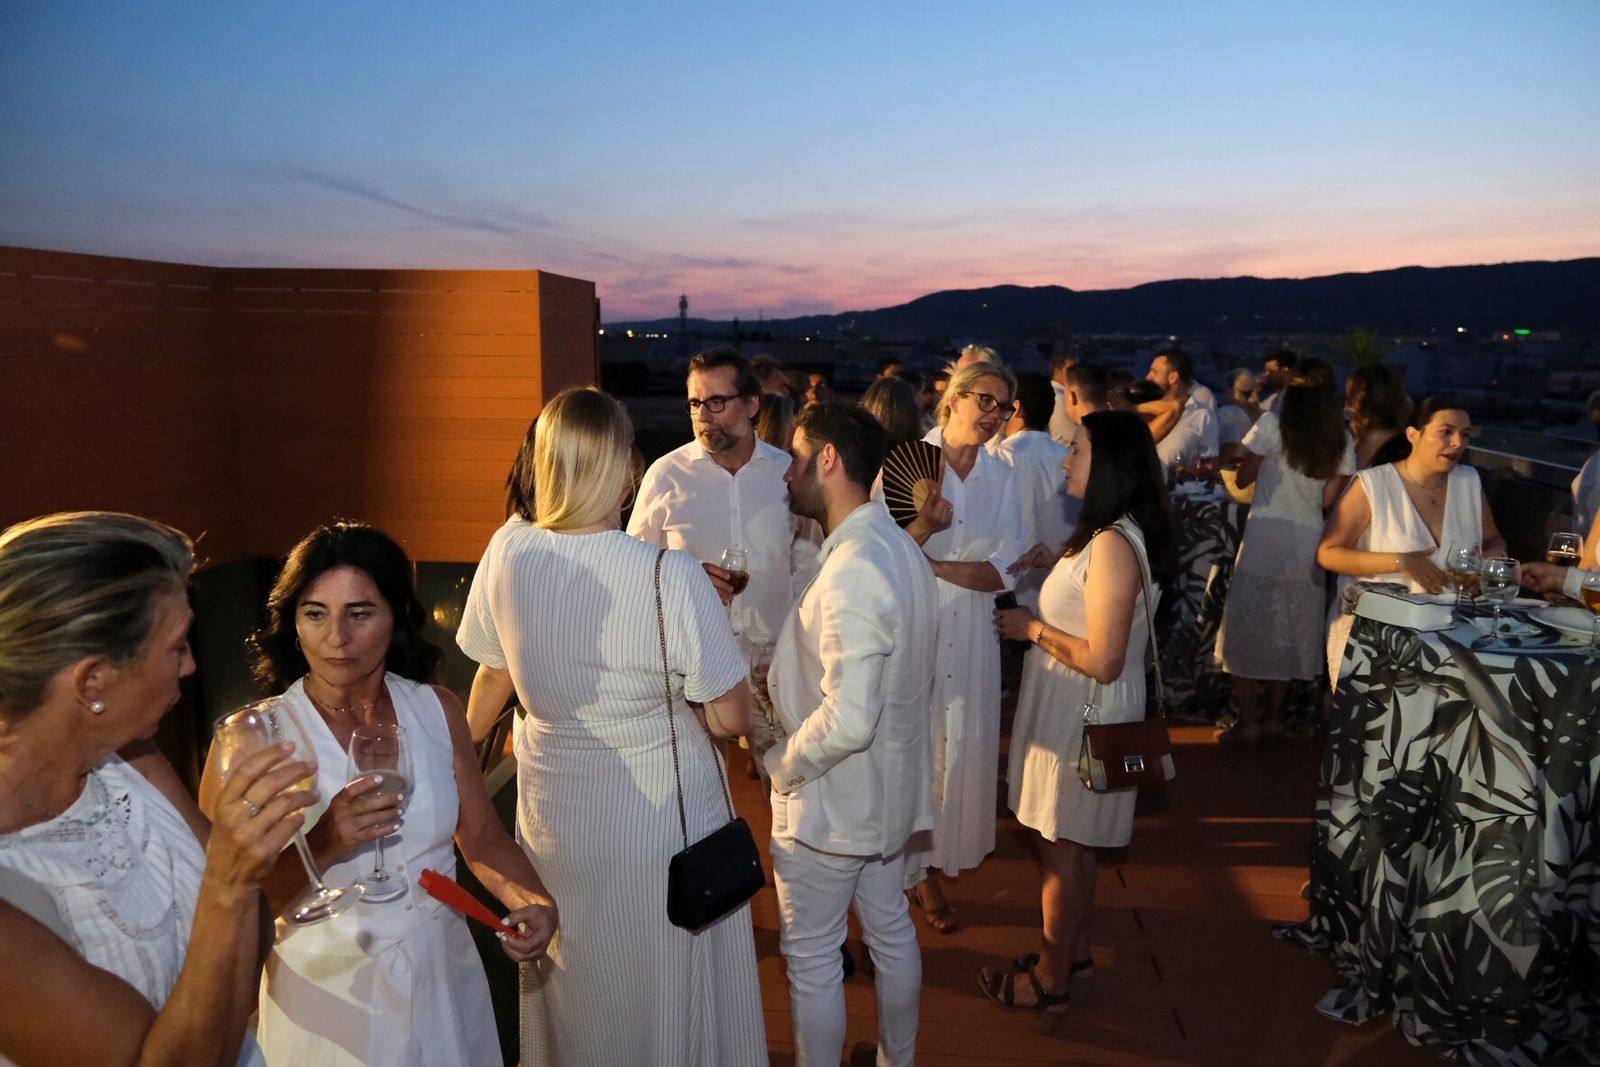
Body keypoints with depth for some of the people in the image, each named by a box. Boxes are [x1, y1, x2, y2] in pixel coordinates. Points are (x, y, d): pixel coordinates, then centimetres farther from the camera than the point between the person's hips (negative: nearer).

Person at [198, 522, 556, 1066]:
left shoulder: (437, 709, -5)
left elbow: (483, 838, 3)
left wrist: (534, 901, -14)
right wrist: (321, 846, -31)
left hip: (444, 981, 4)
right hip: (327, 996, -3)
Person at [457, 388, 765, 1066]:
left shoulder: (507, 553, -13)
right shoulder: (672, 577, -27)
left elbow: (492, 680, 3)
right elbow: (731, 719, -19)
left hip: (553, 814, 4)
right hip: (662, 814, -4)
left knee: (575, 994, 28)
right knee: (671, 987, 21)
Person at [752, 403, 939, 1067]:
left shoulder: (852, 571, -29)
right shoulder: (896, 545, 1)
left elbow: (847, 721, -33)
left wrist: (780, 763, -15)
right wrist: (783, 676, 5)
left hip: (830, 804, -9)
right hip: (890, 788, 9)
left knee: (811, 959, 11)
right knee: (890, 930, 24)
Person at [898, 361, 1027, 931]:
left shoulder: (1001, 476, 2)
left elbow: (1003, 572, -3)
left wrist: (932, 565, -15)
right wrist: (924, 526, -28)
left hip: (969, 637, 4)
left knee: (955, 754, 12)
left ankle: (931, 869, 31)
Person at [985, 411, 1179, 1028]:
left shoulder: (1113, 543, -25)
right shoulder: (1115, 534, 6)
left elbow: (1102, 660, -26)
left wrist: (1032, 628, -16)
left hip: (1085, 715, -9)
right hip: (1076, 711, 9)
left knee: (1063, 848, 7)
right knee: (1074, 845, 21)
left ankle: (1050, 981, 24)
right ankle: (1072, 954, 38)